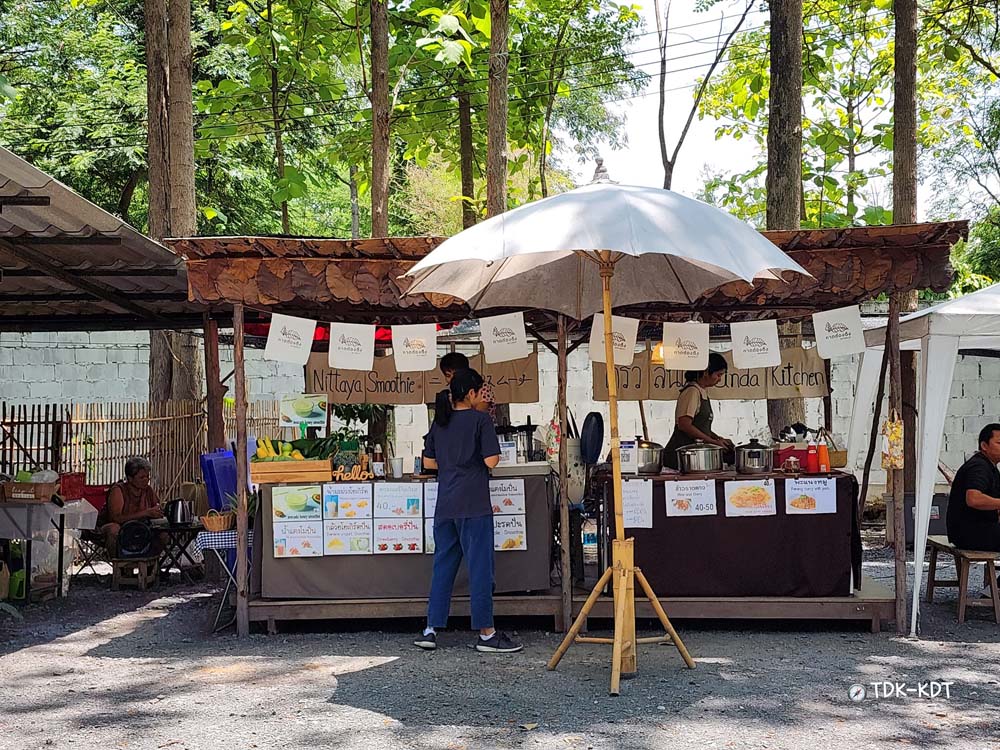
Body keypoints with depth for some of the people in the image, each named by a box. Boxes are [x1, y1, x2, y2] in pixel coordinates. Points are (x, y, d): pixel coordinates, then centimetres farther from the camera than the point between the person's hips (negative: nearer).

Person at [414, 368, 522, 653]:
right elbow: (491, 461, -12)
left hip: (445, 505, 6)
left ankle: (431, 630, 13)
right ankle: (486, 633, 2)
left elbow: (429, 462, 16)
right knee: (480, 566, -2)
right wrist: (475, 458, 9)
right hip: (474, 504, -6)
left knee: (443, 566, 12)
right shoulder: (480, 420, -7)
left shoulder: (439, 423, 12)